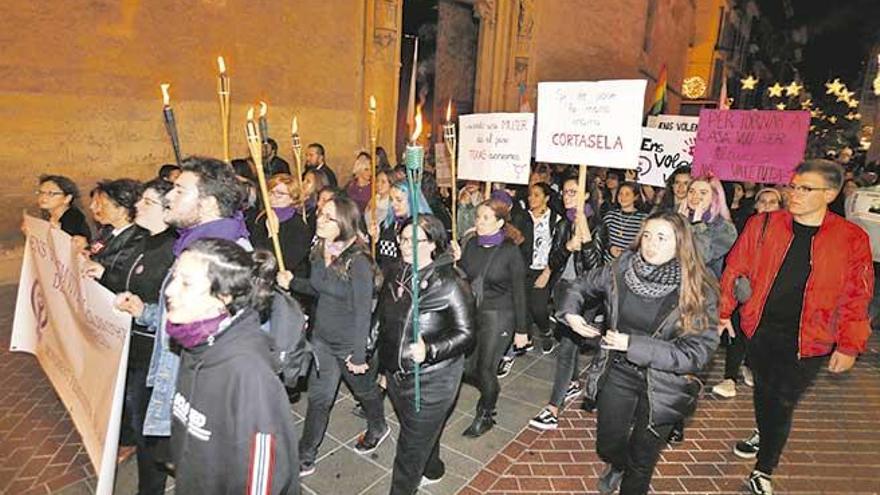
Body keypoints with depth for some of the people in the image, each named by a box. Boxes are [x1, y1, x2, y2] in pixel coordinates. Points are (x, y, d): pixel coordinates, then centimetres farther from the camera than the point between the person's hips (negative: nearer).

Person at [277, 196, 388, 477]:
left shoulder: (357, 261, -26)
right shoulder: (320, 252, -5)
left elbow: (363, 310, -23)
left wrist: (359, 355, -20)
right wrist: (292, 282, -7)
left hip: (349, 342, -5)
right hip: (322, 336, 5)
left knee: (363, 388, 20)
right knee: (318, 398, 13)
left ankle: (378, 429, 49)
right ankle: (306, 458, 29)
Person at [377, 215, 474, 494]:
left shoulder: (450, 284, -19)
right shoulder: (394, 278, 0)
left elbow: (466, 334, -17)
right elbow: (384, 324, 11)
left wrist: (429, 350, -31)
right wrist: (384, 366, 16)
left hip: (431, 381, -6)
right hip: (396, 375, 7)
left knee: (412, 446, 6)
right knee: (422, 433, 27)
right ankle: (432, 471, 54)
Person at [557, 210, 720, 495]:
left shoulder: (698, 291, -19)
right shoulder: (621, 270, -11)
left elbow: (697, 353, -21)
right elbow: (582, 286, 7)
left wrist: (634, 344, -26)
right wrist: (571, 314, -11)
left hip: (662, 385, -2)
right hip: (618, 373, 2)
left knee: (642, 461, 17)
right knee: (607, 447, 18)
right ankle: (618, 464, 56)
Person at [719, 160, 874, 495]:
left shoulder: (852, 239, -8)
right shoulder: (763, 225, -6)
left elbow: (857, 297, -3)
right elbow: (734, 269, 1)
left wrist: (849, 345, -2)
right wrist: (722, 312, 2)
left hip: (807, 341, -2)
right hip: (761, 330, 2)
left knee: (783, 403, 6)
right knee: (763, 390, 21)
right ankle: (763, 435, 49)